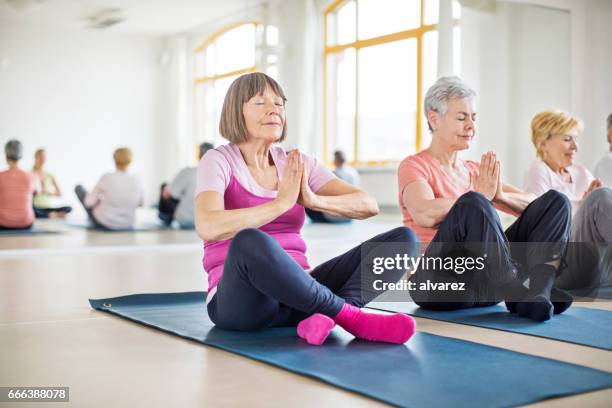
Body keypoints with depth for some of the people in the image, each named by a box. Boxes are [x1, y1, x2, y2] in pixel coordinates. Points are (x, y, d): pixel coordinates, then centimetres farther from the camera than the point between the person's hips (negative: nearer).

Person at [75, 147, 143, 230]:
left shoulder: (107, 178, -22)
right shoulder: (136, 182, -14)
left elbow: (89, 202, -14)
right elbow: (140, 203, 6)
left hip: (102, 223, -3)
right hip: (127, 225, 3)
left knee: (79, 188, 21)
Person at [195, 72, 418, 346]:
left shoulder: (297, 164, 10)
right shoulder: (218, 161, -4)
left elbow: (369, 206, 1)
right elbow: (208, 227, -25)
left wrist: (314, 200, -17)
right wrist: (282, 202, -20)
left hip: (297, 294, 5)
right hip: (239, 302, -5)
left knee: (402, 238, -7)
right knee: (250, 242, -41)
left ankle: (325, 316, -30)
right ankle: (350, 316, -26)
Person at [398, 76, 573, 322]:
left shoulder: (474, 171, 20)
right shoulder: (414, 166, -1)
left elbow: (532, 204, 11)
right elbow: (425, 215, -23)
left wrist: (500, 195, -9)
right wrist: (480, 196, -12)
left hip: (486, 285, 7)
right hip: (436, 283, -7)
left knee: (555, 201, -6)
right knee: (473, 204, -34)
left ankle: (539, 292, -28)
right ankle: (515, 293, -27)